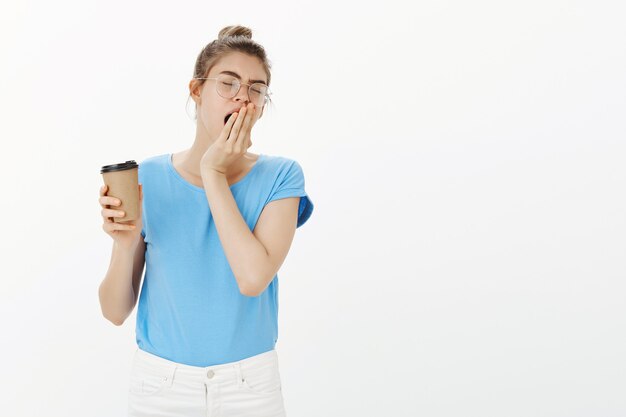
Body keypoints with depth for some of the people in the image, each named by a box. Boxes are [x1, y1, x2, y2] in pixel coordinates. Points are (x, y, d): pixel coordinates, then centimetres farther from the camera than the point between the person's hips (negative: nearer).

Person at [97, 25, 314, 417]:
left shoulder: (280, 176, -8)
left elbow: (254, 278, -24)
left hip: (249, 384, 0)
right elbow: (116, 311, -5)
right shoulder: (149, 177, -6)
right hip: (159, 383, 1)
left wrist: (213, 173, -18)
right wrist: (125, 242, -23)